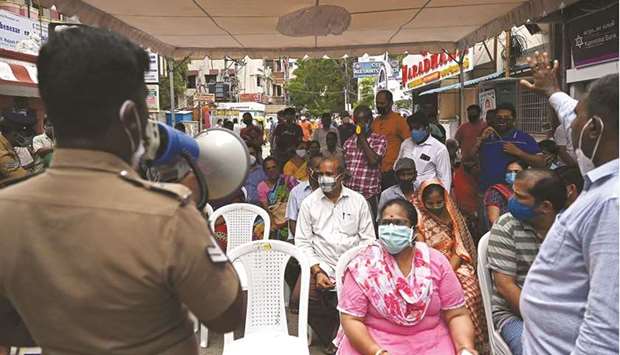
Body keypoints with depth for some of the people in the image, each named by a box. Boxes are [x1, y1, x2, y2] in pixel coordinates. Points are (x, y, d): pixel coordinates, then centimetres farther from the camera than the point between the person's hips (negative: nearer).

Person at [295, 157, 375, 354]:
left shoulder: (358, 201, 6)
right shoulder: (309, 203, 6)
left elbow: (368, 239, 5)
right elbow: (303, 242, 2)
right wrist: (317, 271, -10)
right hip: (321, 265, 0)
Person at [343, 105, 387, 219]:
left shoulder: (380, 140, -1)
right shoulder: (348, 142, 12)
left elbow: (373, 161, -17)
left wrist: (362, 138, -11)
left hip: (369, 195, -4)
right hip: (349, 194, 4)